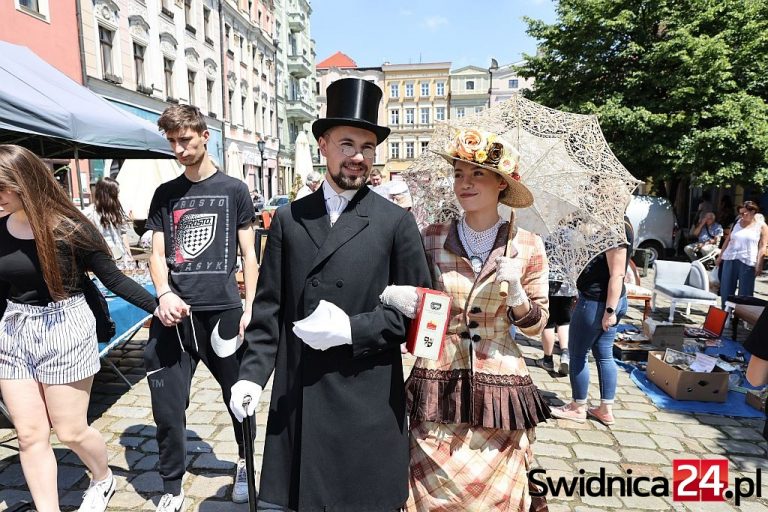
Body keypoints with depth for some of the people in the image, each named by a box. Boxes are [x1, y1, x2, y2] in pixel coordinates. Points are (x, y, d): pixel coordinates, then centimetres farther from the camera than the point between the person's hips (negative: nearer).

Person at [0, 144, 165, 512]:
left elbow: (113, 278, -10)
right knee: (29, 435, 9)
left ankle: (103, 479, 36)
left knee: (70, 431, 7)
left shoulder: (68, 227, -13)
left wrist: (157, 307, -18)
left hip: (64, 331, -5)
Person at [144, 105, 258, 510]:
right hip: (174, 314, 2)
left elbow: (248, 254, 4)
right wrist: (163, 294, -11)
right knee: (168, 406, 5)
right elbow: (157, 254, 9)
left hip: (223, 311, -2)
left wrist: (250, 308, -3)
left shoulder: (234, 190, 3)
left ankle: (245, 464, 37)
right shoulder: (165, 194, 11)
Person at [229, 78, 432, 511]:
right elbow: (269, 306, 6)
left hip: (368, 399, -2)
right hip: (297, 396, 2)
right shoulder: (289, 218, 5)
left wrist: (352, 329, -15)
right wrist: (253, 373, -2)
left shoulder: (397, 222, -3)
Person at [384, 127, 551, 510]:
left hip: (500, 390, 0)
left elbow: (535, 324, 4)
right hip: (437, 390, 0)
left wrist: (515, 291, -15)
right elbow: (401, 294, 5)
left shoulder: (527, 246, -1)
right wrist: (391, 295, -18)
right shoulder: (431, 240, -1)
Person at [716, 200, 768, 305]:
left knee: (745, 292, -1)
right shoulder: (737, 222, 10)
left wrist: (759, 264, -11)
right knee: (726, 290, 8)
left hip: (747, 262, -4)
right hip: (730, 259, 4)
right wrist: (720, 256, 14)